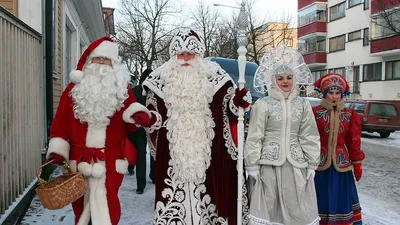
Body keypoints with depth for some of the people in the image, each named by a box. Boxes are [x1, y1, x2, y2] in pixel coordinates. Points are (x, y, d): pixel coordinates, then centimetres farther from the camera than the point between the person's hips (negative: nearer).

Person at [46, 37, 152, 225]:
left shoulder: (122, 88, 5)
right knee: (81, 204, 16)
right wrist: (57, 149, -4)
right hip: (79, 159, 2)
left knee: (104, 205, -3)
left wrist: (137, 114, -21)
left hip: (110, 160, -2)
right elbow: (61, 122, 4)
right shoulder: (74, 88, 6)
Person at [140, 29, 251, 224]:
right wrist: (148, 119, -10)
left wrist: (237, 103, -11)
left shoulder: (212, 76, 6)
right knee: (175, 197, 4)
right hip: (173, 152, 1)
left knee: (210, 191, 2)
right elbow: (156, 116, 11)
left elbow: (226, 110, 9)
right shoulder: (162, 79, 8)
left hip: (207, 150, 0)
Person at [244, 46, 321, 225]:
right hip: (269, 164, -3)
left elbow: (309, 137, 8)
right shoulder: (262, 105, -5)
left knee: (298, 210, 10)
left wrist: (312, 164, 6)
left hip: (296, 165, 3)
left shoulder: (303, 105, 6)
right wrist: (252, 166, -6)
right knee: (269, 208, 5)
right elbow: (254, 138, -5)